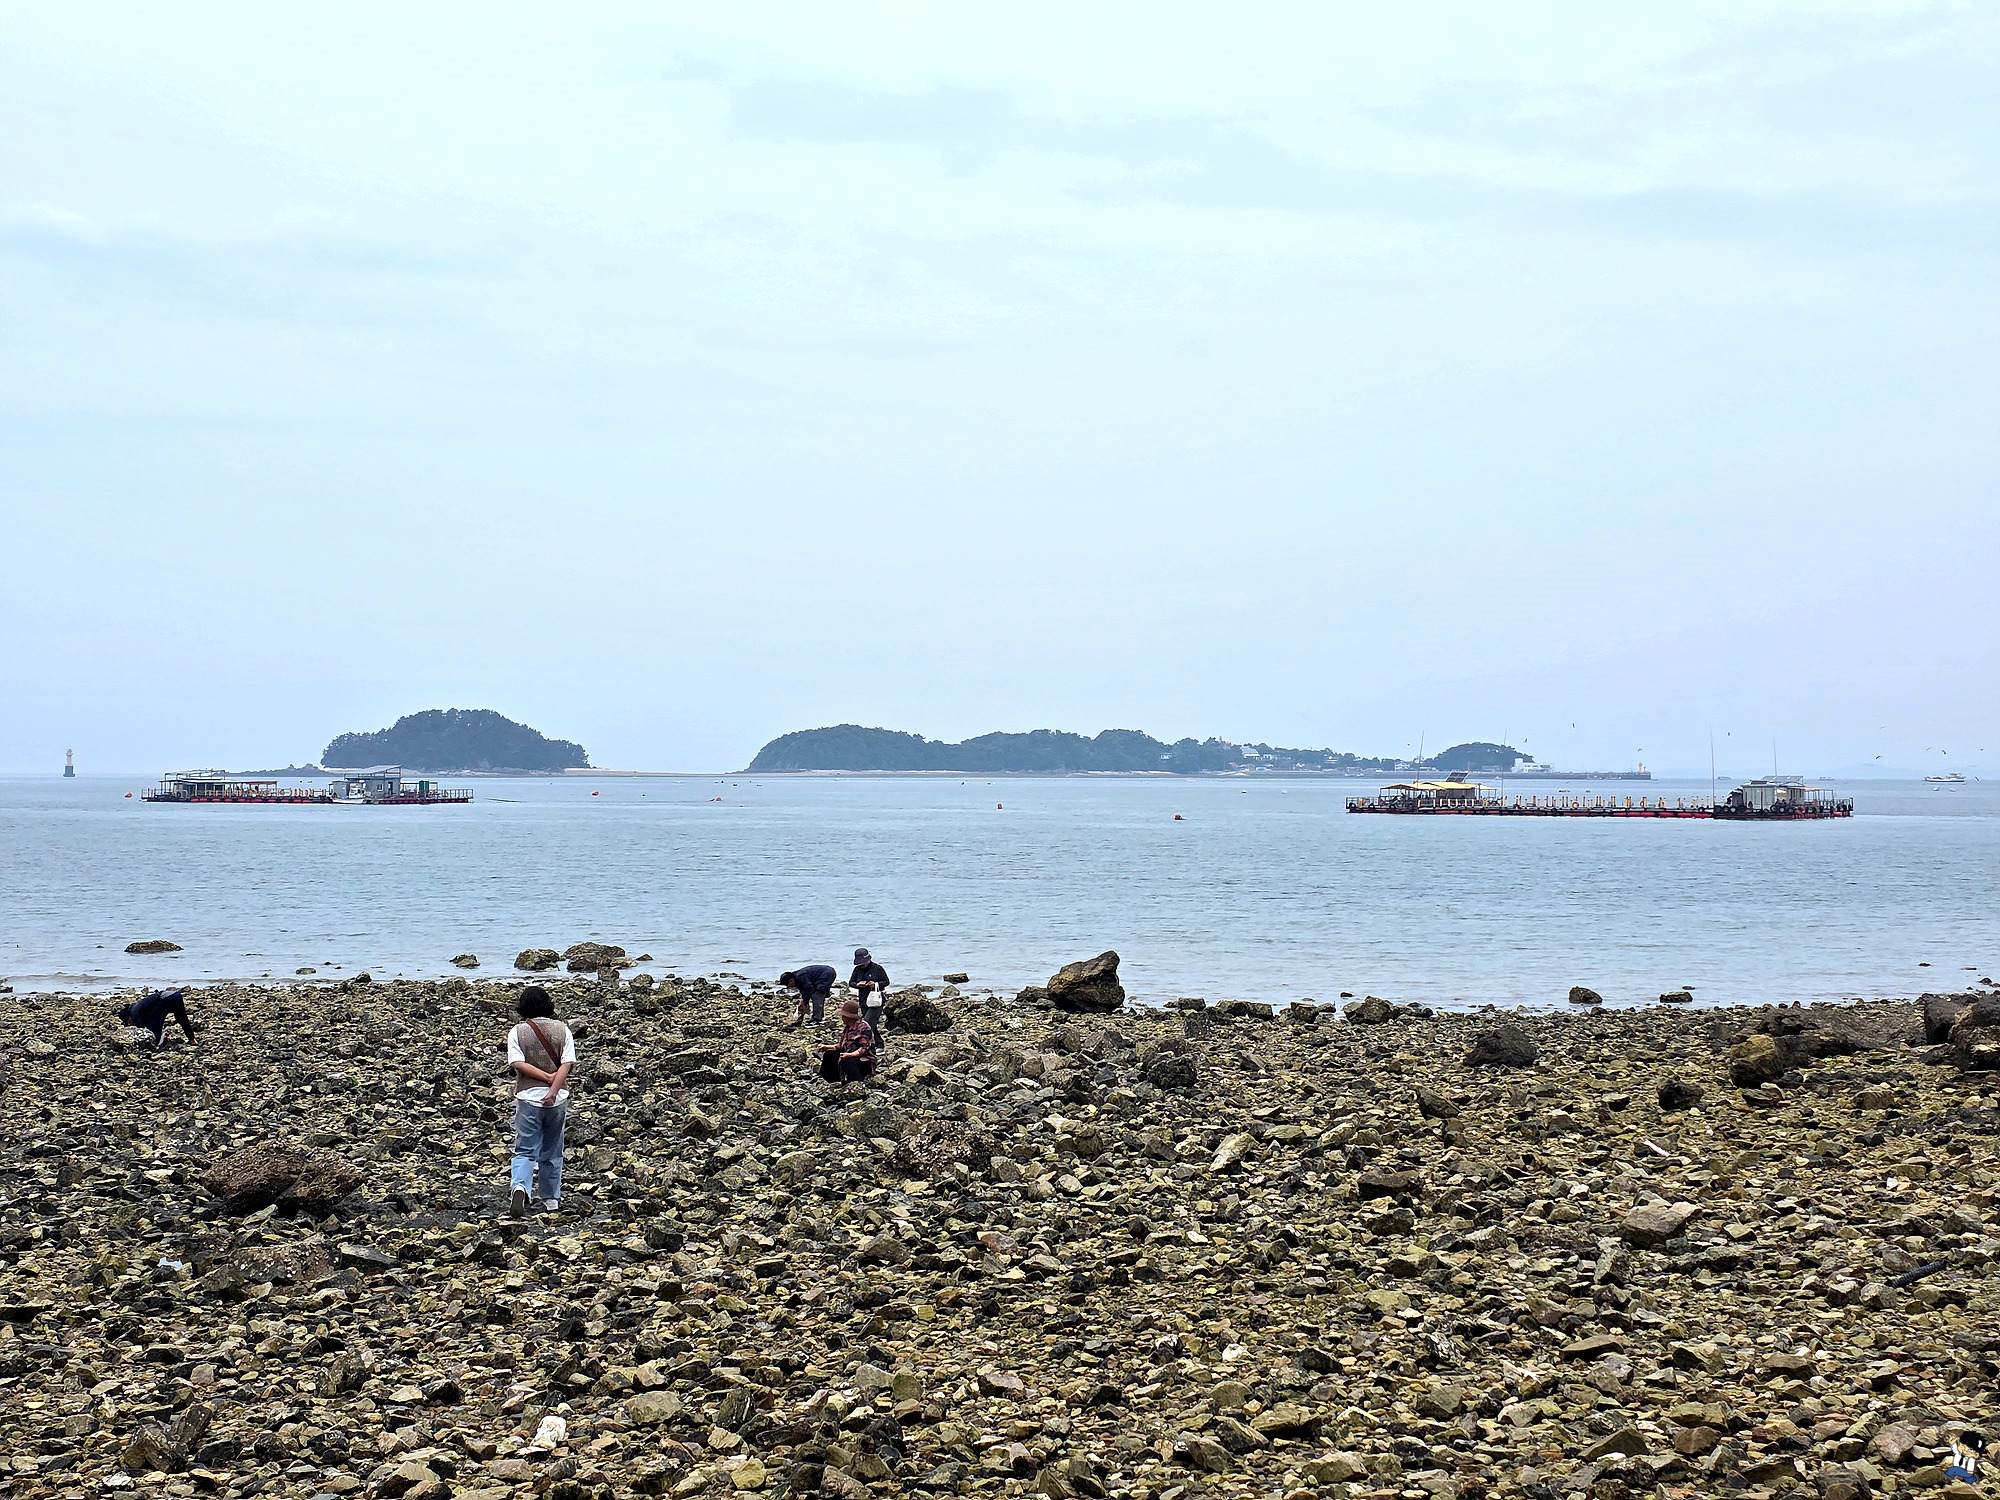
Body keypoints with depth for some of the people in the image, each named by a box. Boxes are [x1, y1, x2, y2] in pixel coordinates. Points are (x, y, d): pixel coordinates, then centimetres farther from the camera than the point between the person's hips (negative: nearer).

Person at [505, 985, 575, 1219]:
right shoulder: (562, 1030, 3)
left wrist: (547, 1077, -11)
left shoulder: (518, 1032, -1)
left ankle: (520, 1187, -27)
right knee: (552, 1151, 16)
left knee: (525, 1151, -1)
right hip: (557, 1099, 2)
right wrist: (554, 1088, -17)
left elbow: (518, 1064, -13)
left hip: (528, 1096, -2)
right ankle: (551, 1198, 24)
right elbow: (567, 1063, -9)